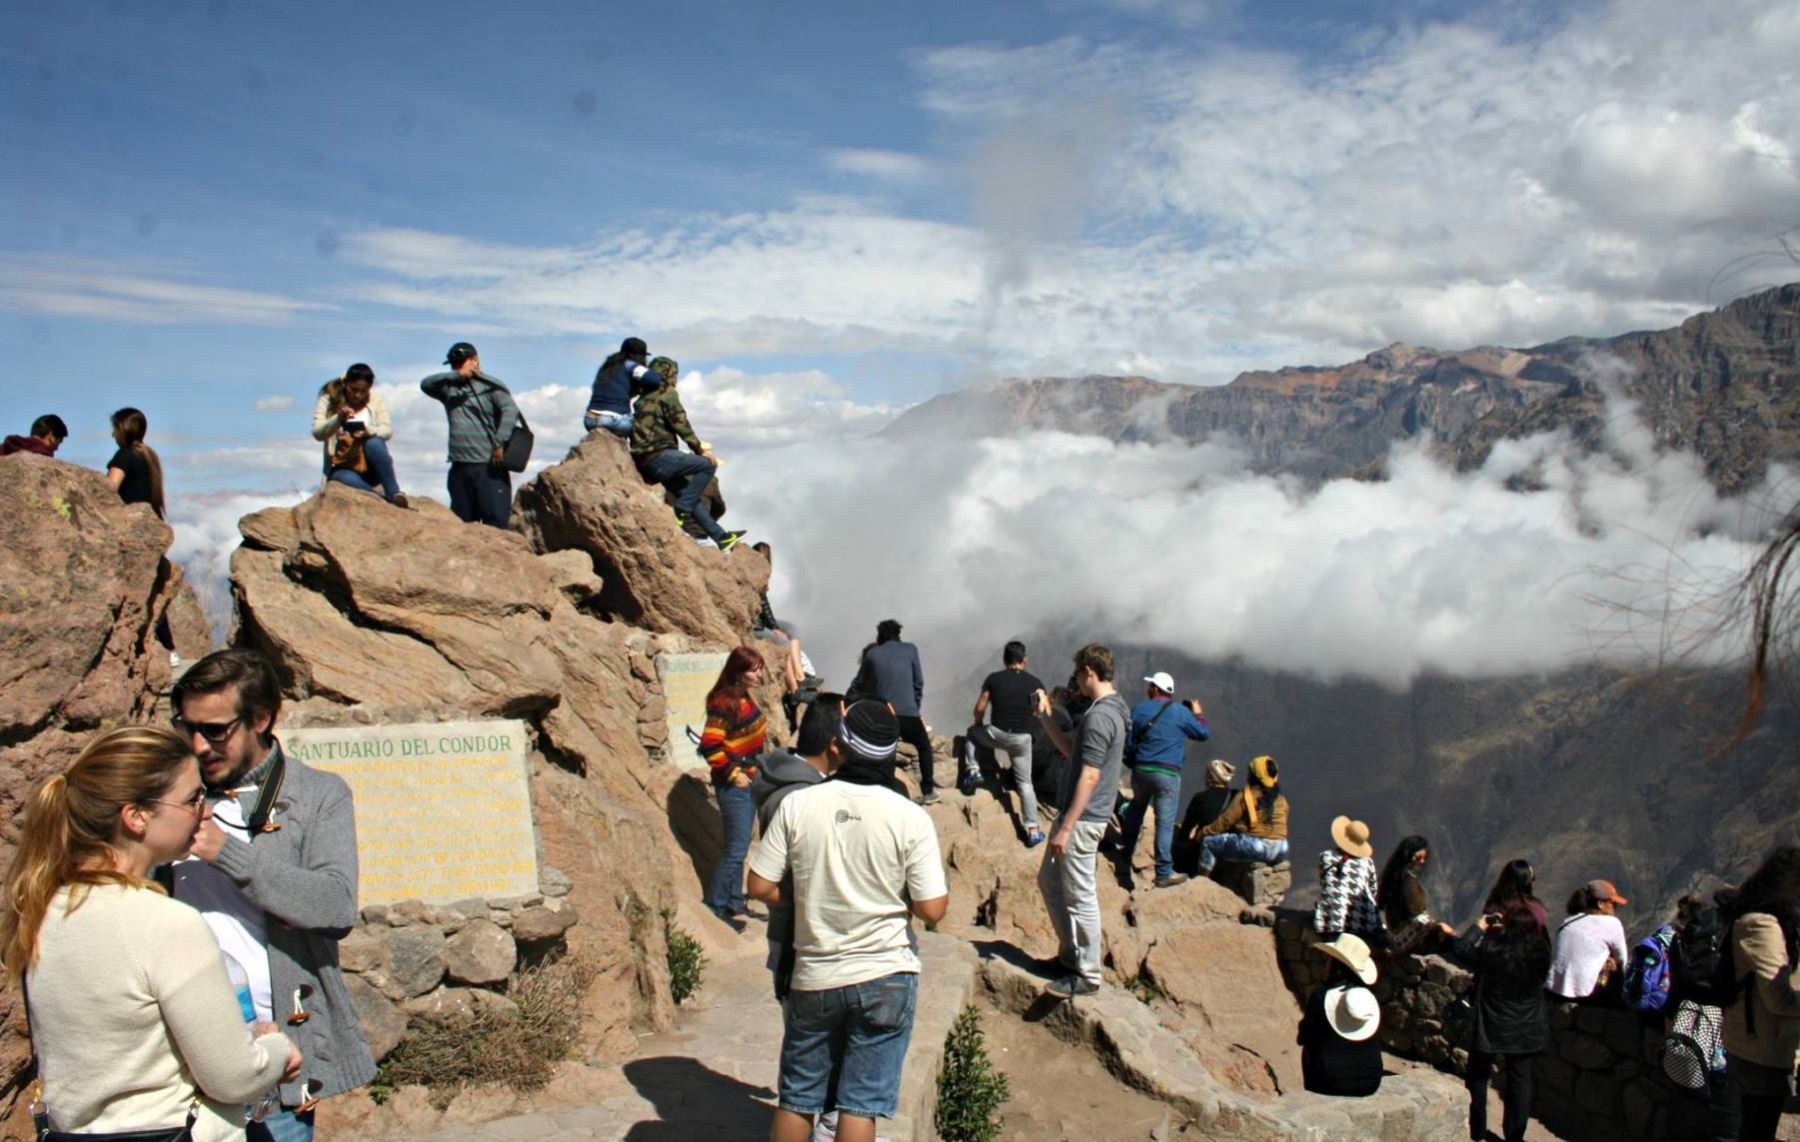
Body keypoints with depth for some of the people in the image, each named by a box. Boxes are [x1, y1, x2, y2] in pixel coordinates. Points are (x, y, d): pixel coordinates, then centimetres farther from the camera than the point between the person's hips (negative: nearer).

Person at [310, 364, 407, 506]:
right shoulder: (329, 399, 1)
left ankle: (394, 493, -31)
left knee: (374, 443, -33)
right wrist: (338, 420, -30)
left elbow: (388, 431, -6)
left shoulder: (377, 399, 5)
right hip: (341, 468, -1)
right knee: (348, 480, -37)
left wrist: (368, 431, -29)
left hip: (370, 468, 1)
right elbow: (317, 433, -10)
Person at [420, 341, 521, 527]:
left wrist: (500, 443, -23)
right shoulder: (450, 389, 17)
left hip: (489, 467, -6)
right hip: (459, 468, 6)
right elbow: (426, 384, 1)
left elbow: (510, 411, -13)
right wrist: (456, 376, -10)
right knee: (461, 522, 8)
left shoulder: (491, 386, 1)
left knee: (496, 521, -11)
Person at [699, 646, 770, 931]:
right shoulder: (724, 702, -20)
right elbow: (709, 746, -23)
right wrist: (733, 773, -18)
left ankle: (734, 902, 28)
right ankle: (714, 907, 6)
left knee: (739, 846, 17)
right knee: (736, 849, -5)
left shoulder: (745, 697, 7)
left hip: (750, 780, 9)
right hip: (734, 785, -9)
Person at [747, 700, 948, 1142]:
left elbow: (760, 887, -4)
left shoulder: (797, 804, -8)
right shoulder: (909, 818, -12)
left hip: (813, 977, 2)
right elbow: (932, 909, -12)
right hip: (886, 977, -2)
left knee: (797, 1099, 17)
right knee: (860, 1104, 6)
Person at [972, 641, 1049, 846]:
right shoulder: (1034, 682, 1)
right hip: (1022, 738, 1)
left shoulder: (993, 678, -2)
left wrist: (978, 725, 21)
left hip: (996, 734, -1)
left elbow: (979, 709, 2)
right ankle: (1033, 830, 7)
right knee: (1024, 782, 12)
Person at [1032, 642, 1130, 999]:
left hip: (1082, 819, -11)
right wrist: (1045, 717, 17)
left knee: (1080, 897, 0)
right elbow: (1072, 752, 20)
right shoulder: (1112, 708, 11)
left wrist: (1066, 828, -23)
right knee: (1049, 880, 20)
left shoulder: (1099, 716, -22)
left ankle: (1087, 975, 11)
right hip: (1075, 813, 11)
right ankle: (1070, 954, 31)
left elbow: (1089, 776, -24)